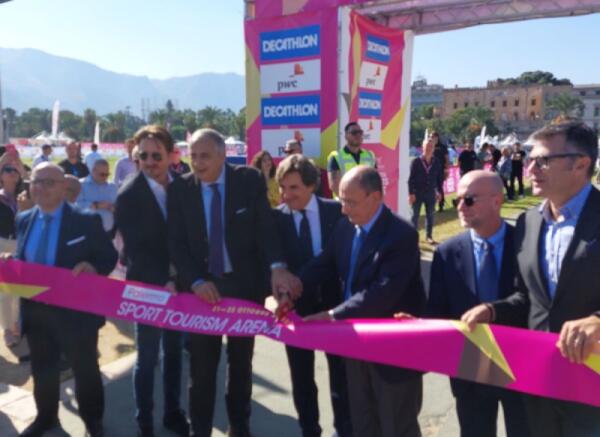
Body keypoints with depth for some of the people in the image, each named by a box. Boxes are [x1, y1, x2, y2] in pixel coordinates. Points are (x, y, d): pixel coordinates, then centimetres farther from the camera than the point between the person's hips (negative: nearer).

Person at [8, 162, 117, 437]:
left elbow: (110, 257, -9)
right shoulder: (24, 220, 5)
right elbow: (21, 260, 11)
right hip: (34, 310, 5)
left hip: (75, 310, -4)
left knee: (85, 369, 14)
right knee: (42, 369, 23)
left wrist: (93, 267, -29)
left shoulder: (86, 221, -11)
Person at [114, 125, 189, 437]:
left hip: (178, 282, 4)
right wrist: (162, 283, -21)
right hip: (148, 286, -4)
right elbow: (135, 248, -16)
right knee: (148, 358, 8)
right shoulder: (128, 194, -14)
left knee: (174, 352, 16)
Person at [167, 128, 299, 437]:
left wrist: (277, 267, -30)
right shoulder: (179, 189, -4)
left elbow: (265, 227, -13)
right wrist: (196, 281, -20)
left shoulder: (250, 180, -7)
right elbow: (176, 243, -6)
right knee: (202, 364, 10)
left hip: (245, 283, 0)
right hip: (202, 287, 0)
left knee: (241, 361, 17)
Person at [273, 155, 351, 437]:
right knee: (301, 379, 16)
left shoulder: (336, 211, -7)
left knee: (341, 376, 16)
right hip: (296, 306, 0)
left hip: (334, 303, 0)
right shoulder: (274, 218, -8)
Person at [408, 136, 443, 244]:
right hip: (417, 193, -2)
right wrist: (411, 193, -11)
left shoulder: (436, 162, 0)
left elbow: (439, 178, 8)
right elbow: (411, 179, -7)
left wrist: (439, 191, 6)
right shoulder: (416, 162, -8)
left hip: (431, 193, 3)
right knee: (415, 214, 5)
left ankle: (429, 236, 21)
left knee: (430, 215, 10)